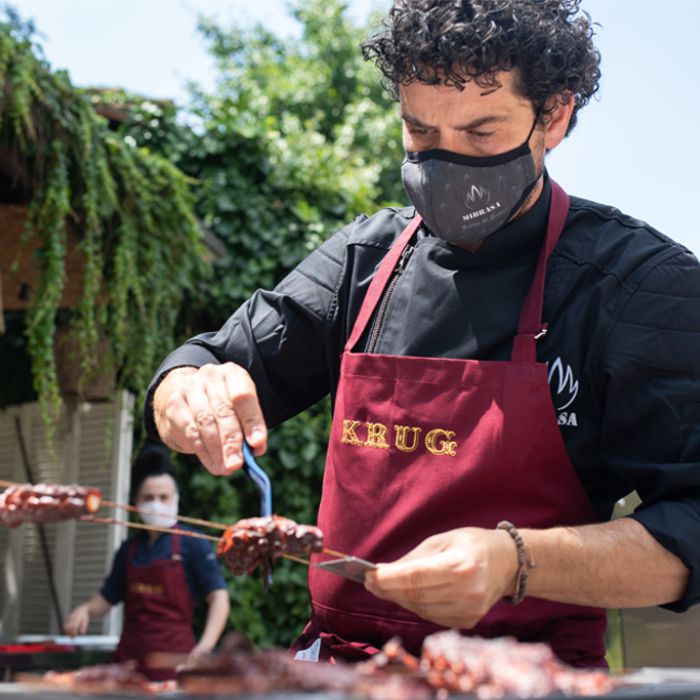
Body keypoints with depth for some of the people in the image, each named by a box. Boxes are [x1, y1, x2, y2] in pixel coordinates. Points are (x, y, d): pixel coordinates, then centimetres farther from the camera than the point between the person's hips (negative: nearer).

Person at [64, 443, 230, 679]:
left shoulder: (192, 544, -3)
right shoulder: (130, 549, 11)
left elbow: (219, 596, -8)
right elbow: (107, 598, 20)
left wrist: (205, 645, -22)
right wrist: (86, 610, -2)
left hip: (173, 658, -4)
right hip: (130, 654, 4)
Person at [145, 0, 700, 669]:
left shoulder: (642, 279, -4)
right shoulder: (367, 256, 11)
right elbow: (224, 365, 11)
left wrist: (515, 562, -26)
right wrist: (190, 396, -13)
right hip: (339, 652, 3)